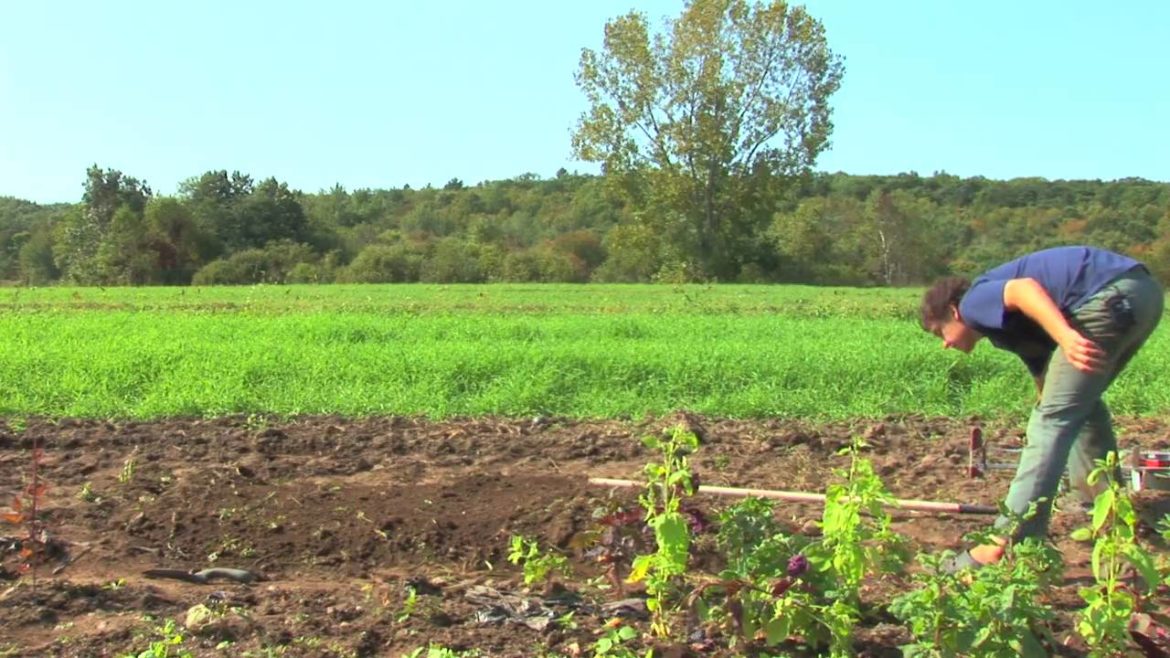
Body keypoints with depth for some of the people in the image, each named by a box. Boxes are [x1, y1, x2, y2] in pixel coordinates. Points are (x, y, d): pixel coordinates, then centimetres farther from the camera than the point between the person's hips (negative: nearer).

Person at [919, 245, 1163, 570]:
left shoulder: (975, 300, 6)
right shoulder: (1009, 325, 29)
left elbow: (1024, 288, -17)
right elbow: (1047, 382, 37)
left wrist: (1066, 336, -32)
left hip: (1111, 296, -10)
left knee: (1053, 418, -9)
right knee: (1083, 404, 28)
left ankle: (1006, 545, -10)